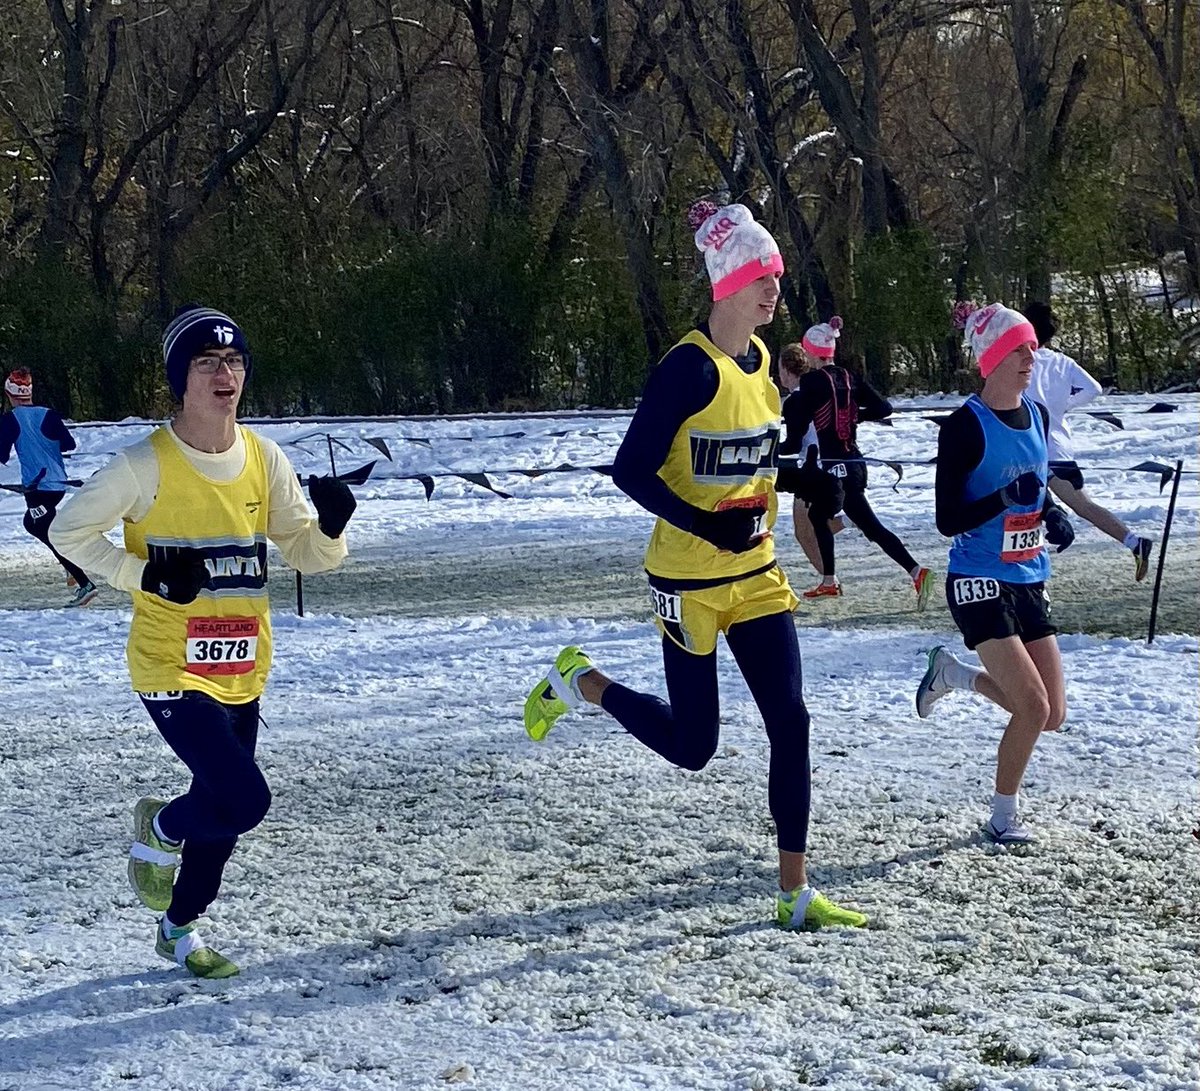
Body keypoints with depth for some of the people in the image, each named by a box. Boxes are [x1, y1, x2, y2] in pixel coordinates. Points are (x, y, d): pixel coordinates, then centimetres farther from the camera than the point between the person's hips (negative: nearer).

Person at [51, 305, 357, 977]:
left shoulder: (264, 459, 0)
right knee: (246, 800, -17)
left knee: (223, 809, 15)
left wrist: (332, 524, -19)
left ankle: (180, 929, 39)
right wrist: (146, 575, -18)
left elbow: (307, 554, 4)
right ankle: (161, 830, 16)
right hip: (173, 669, -6)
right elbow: (71, 531, -5)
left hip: (243, 671, 6)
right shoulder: (148, 466, -14)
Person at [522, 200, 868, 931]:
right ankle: (577, 683, 28)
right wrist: (706, 527, -27)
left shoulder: (763, 361, 5)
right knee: (693, 745, 3)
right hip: (691, 582, -7)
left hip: (757, 576, 7)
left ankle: (795, 893, 5)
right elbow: (631, 471, -20)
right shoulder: (691, 367, -19)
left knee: (791, 722, 0)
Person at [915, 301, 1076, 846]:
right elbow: (947, 520, -16)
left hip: (1029, 581, 7)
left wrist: (1053, 514, 1)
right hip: (980, 584, -7)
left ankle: (953, 673, 29)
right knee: (1034, 707, -13)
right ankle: (1003, 816, 8)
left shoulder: (1037, 415, 6)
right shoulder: (965, 426, -15)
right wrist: (1006, 497, -29)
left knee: (1052, 715, 5)